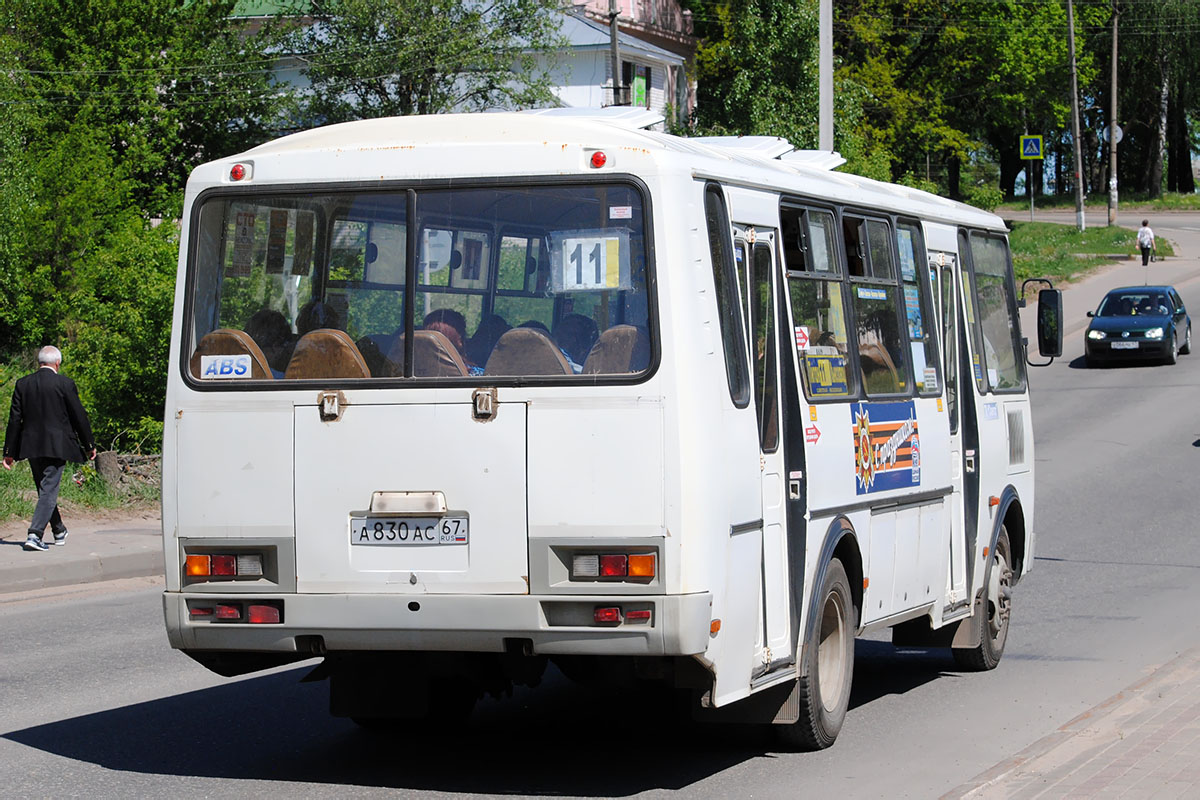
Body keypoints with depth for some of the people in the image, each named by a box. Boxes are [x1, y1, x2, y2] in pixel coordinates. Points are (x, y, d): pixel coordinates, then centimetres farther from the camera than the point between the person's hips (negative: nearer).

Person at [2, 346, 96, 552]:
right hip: (56, 446, -5)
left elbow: (15, 419, 5)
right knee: (48, 490, -5)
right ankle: (35, 535, -18)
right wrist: (89, 445, 7)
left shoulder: (22, 384, 4)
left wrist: (10, 452, 9)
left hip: (31, 446, 5)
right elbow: (79, 416, -4)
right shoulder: (64, 384, -7)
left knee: (45, 489, 18)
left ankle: (59, 532, 32)